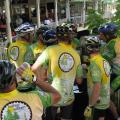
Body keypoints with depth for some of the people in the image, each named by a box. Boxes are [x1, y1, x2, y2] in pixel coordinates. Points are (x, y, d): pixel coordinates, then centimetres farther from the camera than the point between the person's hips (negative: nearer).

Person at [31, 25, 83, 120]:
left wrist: (44, 77, 5)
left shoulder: (50, 50, -12)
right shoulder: (76, 54, -2)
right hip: (68, 98, 3)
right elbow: (79, 80, 5)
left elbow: (34, 69, -12)